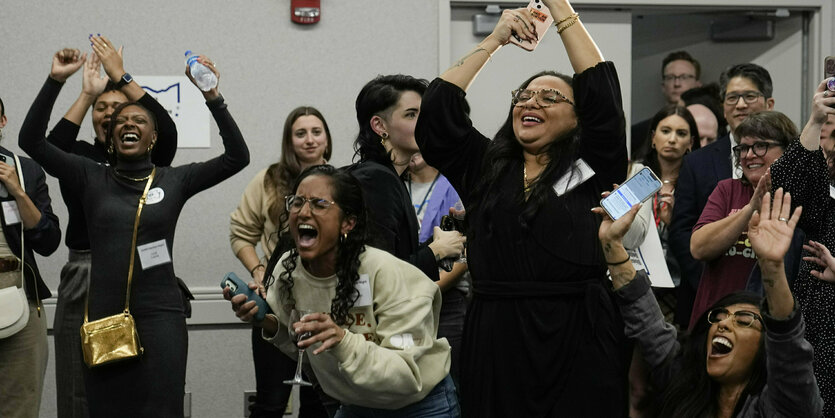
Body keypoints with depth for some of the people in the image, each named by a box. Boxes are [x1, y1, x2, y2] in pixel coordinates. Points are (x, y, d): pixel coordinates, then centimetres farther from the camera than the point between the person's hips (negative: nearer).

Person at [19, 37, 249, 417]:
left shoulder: (174, 180, 7)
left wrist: (212, 97, -13)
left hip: (159, 315, -1)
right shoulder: (91, 178, 8)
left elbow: (237, 157, -2)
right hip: (103, 314, 1)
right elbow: (32, 140, 0)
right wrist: (55, 80, -9)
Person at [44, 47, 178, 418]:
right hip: (84, 284, 1)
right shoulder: (79, 158, 9)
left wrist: (123, 78, -16)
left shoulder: (147, 161, 7)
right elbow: (51, 147, -12)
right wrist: (87, 94, -15)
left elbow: (166, 130, -13)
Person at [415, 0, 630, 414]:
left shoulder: (591, 169, 6)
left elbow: (600, 89, -4)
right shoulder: (485, 169, 13)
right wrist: (494, 38, 8)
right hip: (494, 348, 2)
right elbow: (437, 109, 6)